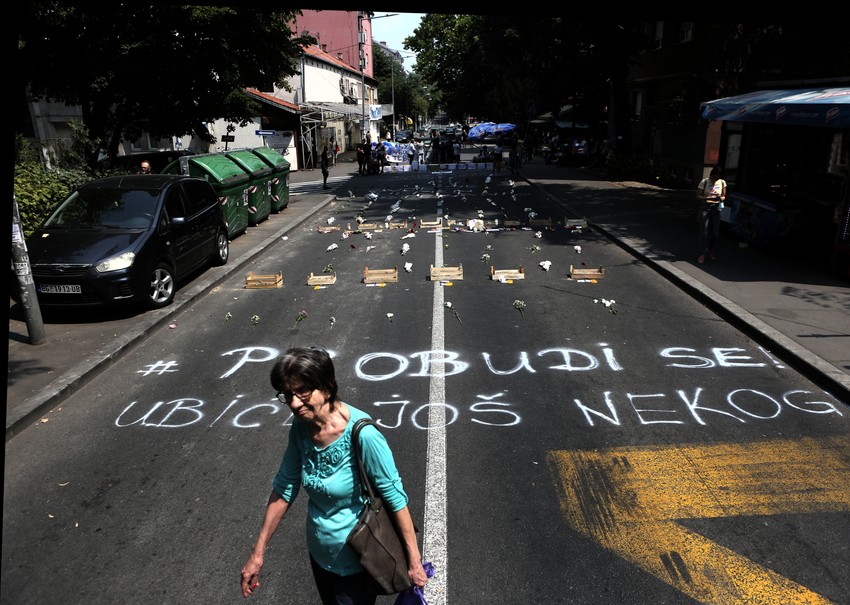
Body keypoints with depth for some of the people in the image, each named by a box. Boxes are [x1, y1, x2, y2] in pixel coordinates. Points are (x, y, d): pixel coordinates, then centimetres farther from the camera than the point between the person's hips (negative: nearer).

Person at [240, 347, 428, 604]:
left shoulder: (362, 434, -32)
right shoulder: (301, 425, -14)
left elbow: (395, 496, -24)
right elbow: (285, 486, -3)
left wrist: (414, 560, -17)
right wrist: (258, 552, 2)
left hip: (355, 561, -6)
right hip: (319, 553, 6)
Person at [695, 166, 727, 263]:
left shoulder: (722, 182, 2)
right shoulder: (704, 181, -8)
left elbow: (723, 196, 11)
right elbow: (698, 196, -8)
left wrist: (721, 198, -13)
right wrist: (709, 198, -23)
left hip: (716, 208, 3)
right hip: (705, 207, -3)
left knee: (715, 232, 5)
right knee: (704, 232, -5)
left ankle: (710, 251, 26)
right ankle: (702, 254, 0)